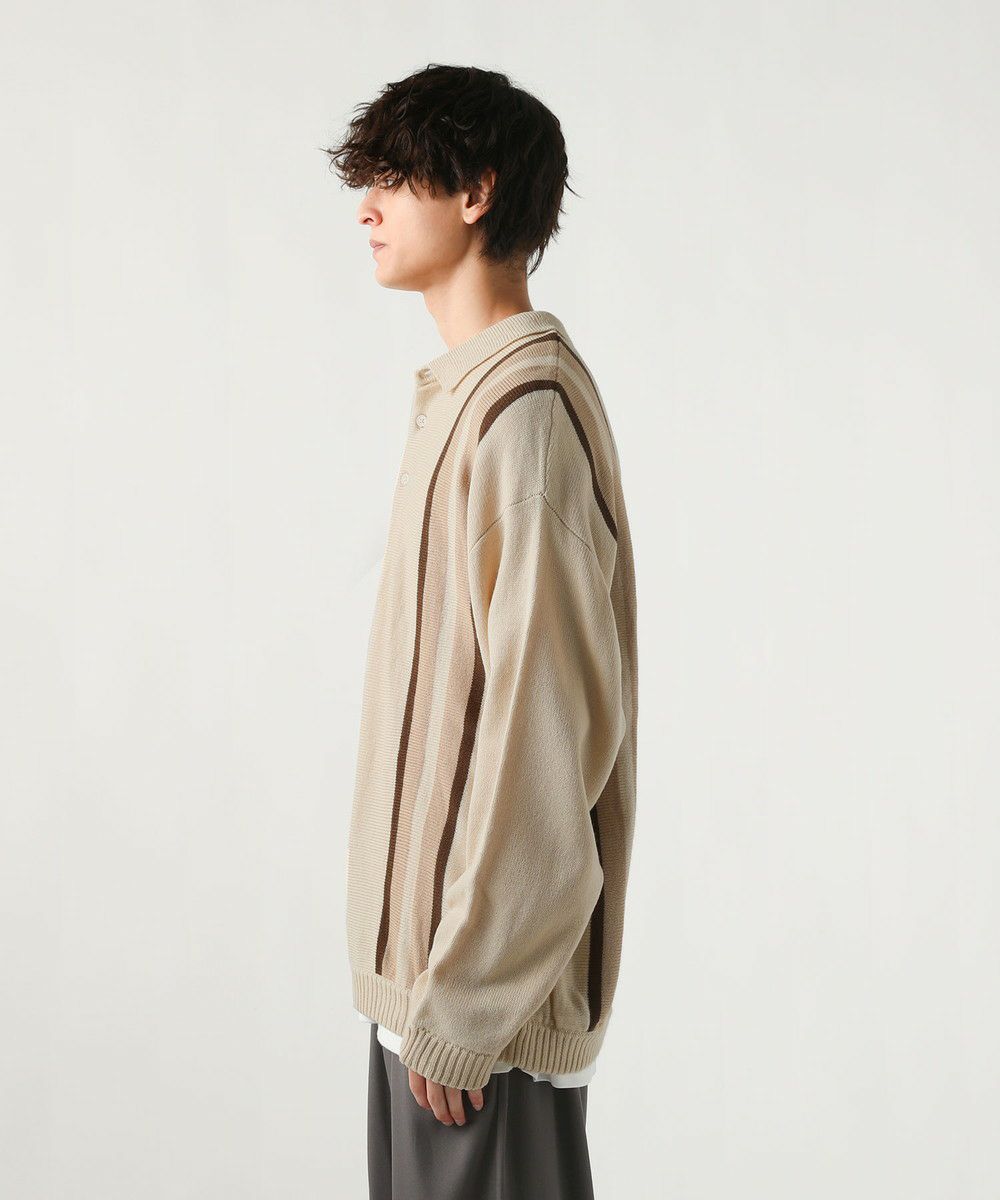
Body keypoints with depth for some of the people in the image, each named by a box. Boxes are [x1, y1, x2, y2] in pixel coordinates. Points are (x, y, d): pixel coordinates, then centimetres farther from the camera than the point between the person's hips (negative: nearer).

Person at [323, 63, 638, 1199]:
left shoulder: (522, 412, -18)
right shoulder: (466, 392, 12)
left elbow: (539, 720, -22)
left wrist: (460, 1000, -19)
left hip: (483, 982, -9)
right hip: (430, 947, 9)